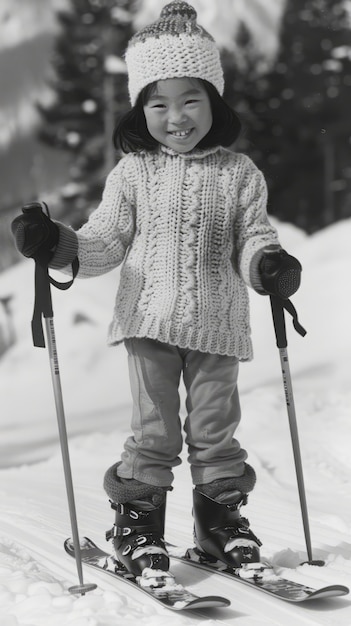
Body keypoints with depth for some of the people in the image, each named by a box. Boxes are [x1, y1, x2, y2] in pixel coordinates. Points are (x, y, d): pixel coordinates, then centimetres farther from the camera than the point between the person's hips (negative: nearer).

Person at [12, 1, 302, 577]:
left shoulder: (239, 174, 2)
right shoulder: (132, 174, 2)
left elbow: (253, 238, 1)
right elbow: (104, 243, 3)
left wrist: (269, 264, -21)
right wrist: (57, 245, -14)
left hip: (217, 325, 1)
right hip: (150, 320, 0)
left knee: (215, 423, 8)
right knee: (153, 426, 3)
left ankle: (221, 512, 23)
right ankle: (137, 516, 15)